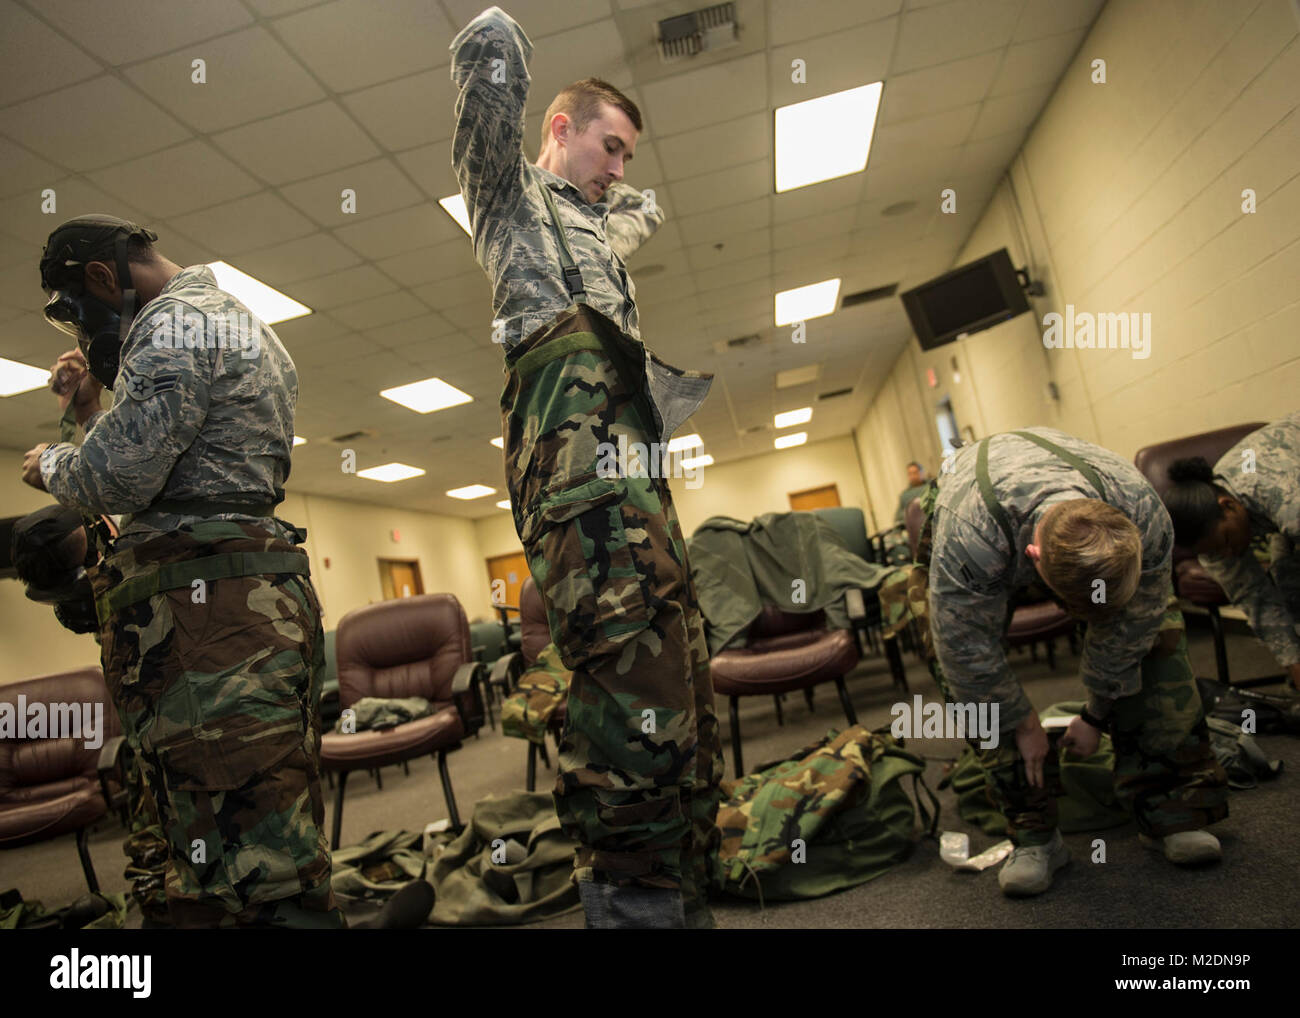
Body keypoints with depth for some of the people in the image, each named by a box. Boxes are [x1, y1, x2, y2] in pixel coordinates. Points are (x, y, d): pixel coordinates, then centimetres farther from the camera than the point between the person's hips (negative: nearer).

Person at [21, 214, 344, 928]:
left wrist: (49, 464, 8)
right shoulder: (235, 322, 29)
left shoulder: (179, 323, -3)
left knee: (254, 878, -10)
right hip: (257, 601, 11)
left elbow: (117, 483, -12)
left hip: (205, 606, -11)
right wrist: (91, 411, 27)